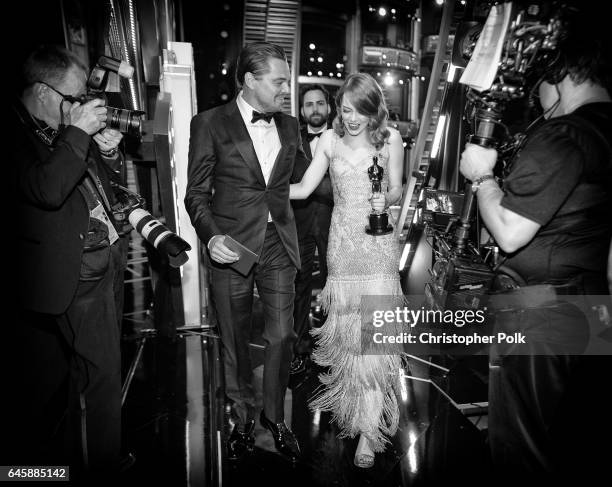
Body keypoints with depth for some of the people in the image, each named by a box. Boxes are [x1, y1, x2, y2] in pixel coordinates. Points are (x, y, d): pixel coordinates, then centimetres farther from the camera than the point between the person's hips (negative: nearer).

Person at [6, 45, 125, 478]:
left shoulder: (64, 130, 12)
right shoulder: (18, 134, -11)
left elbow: (97, 188, 20)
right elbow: (46, 190, -26)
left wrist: (107, 154, 2)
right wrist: (78, 133, -19)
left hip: (98, 266, 8)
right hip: (72, 278, -8)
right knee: (101, 373, -1)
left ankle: (67, 453, 38)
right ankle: (102, 466, 21)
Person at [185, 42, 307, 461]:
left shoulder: (290, 126, 10)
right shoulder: (210, 124, -3)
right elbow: (197, 193, -3)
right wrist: (212, 236, -17)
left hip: (279, 245, 3)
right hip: (232, 246, -3)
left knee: (283, 336, 5)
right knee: (236, 341, 11)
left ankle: (275, 415, 30)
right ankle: (243, 418, 34)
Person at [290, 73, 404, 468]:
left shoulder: (390, 138, 0)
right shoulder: (331, 139, 3)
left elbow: (397, 190, 5)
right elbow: (303, 189, 3)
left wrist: (386, 200, -17)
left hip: (378, 243, -2)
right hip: (343, 242, 2)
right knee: (346, 325, 11)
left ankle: (369, 428, 6)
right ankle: (350, 399, 37)